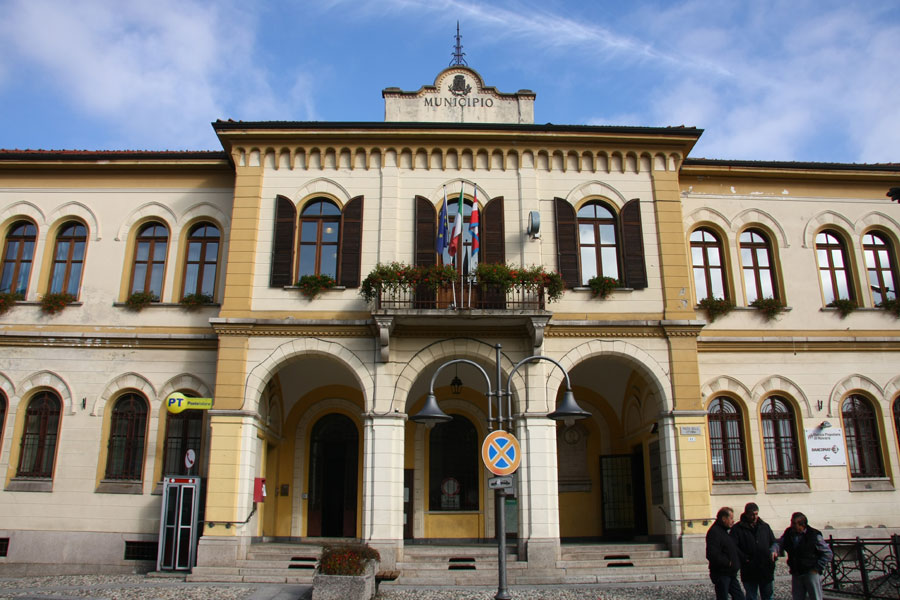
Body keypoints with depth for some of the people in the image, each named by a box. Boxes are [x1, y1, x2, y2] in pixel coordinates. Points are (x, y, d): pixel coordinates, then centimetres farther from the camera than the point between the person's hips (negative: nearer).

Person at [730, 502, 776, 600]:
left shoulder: (765, 526, 10)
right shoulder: (737, 528, -5)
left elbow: (774, 543, 17)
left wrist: (773, 552, -1)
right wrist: (744, 558, -18)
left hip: (766, 570, 3)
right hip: (749, 572, -3)